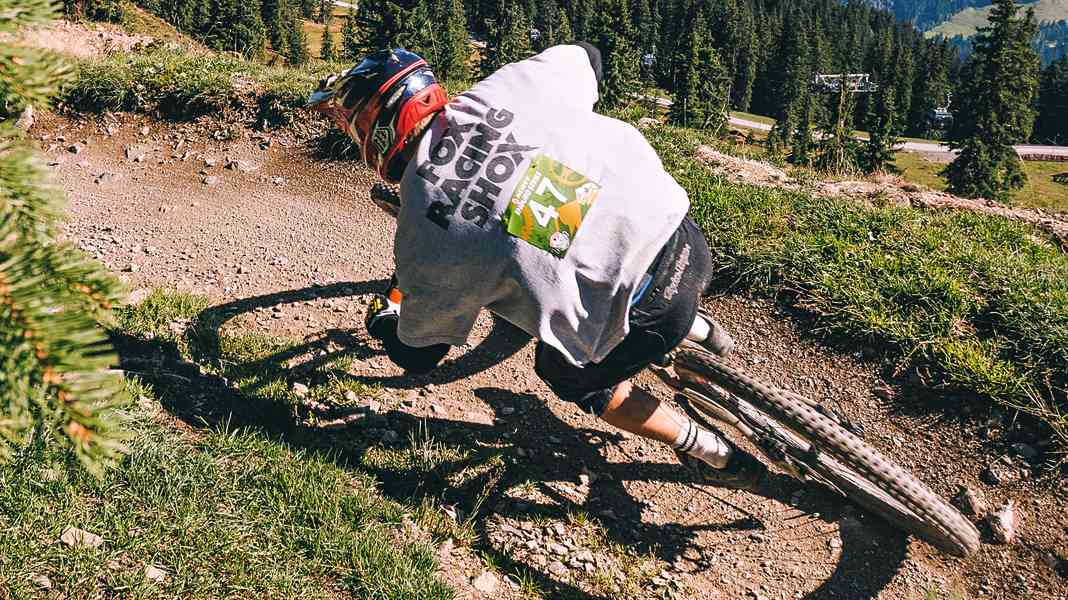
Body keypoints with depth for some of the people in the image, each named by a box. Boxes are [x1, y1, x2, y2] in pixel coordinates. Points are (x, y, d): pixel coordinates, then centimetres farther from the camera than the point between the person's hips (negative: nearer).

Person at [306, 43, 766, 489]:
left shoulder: (421, 239, -9)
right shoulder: (508, 84, -1)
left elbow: (417, 355, 6)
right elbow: (586, 56, 21)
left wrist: (381, 320, 29)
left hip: (646, 316, -5)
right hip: (685, 234, 5)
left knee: (570, 376, 28)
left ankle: (717, 458, 34)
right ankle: (699, 330, 54)